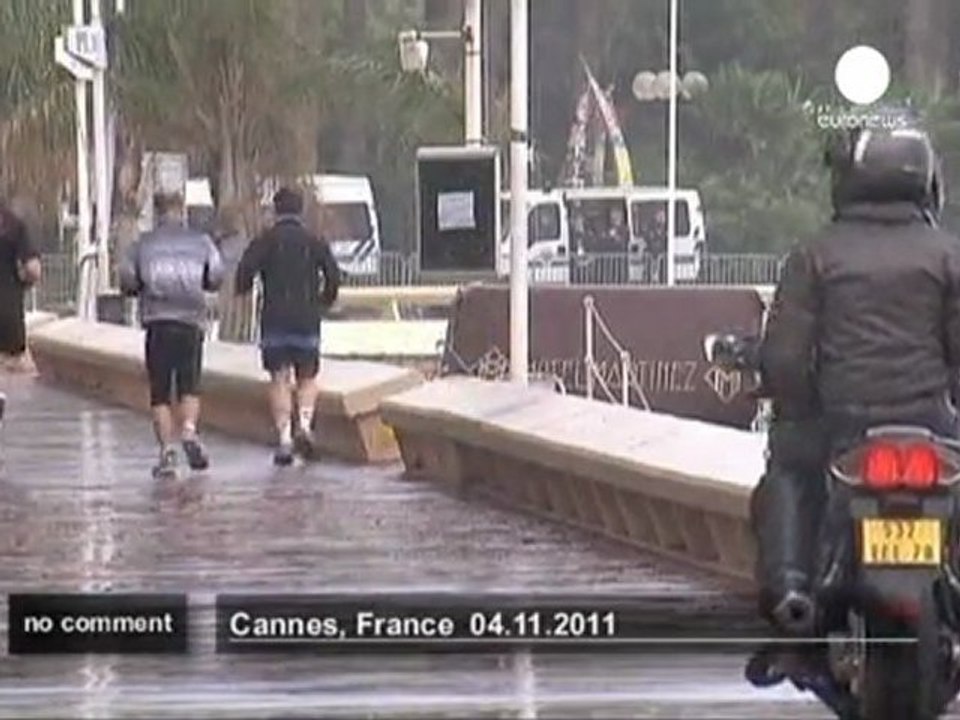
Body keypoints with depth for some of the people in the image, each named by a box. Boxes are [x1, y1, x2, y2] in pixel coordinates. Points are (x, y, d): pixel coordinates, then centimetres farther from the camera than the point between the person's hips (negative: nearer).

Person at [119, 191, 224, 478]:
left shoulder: (143, 244, 3)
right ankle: (189, 432, -15)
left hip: (157, 321, -1)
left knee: (160, 392, 5)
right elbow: (216, 278, 5)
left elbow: (126, 281, -1)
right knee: (189, 386, 10)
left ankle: (167, 449, -5)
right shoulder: (201, 242, 6)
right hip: (191, 320, 1)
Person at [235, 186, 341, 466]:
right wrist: (326, 299, 14)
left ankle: (284, 438, -7)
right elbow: (333, 274, -3)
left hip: (274, 320, -1)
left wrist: (243, 290, 8)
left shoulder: (265, 241, 2)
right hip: (307, 320, 1)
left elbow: (245, 268, -12)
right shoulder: (315, 242, 7)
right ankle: (305, 424, -11)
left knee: (279, 379, 2)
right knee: (307, 378, 12)